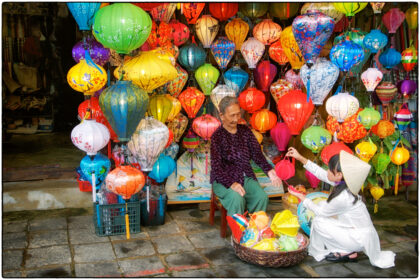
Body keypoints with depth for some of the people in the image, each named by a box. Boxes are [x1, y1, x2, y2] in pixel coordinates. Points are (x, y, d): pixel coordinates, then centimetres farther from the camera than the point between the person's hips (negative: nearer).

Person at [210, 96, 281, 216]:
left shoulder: (245, 131, 7)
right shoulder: (217, 136, -9)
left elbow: (256, 153, 2)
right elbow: (216, 167, -16)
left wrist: (269, 170, -17)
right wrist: (231, 184, -31)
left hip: (246, 177, 5)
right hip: (224, 180, -4)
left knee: (262, 197, -21)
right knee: (237, 199, -33)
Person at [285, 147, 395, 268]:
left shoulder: (342, 198, -30)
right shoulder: (343, 183, -8)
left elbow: (320, 211, -12)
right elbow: (321, 173, 5)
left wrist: (302, 198, -1)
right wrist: (300, 158, 5)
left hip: (359, 239, -8)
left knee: (318, 221, -10)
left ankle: (347, 252, 3)